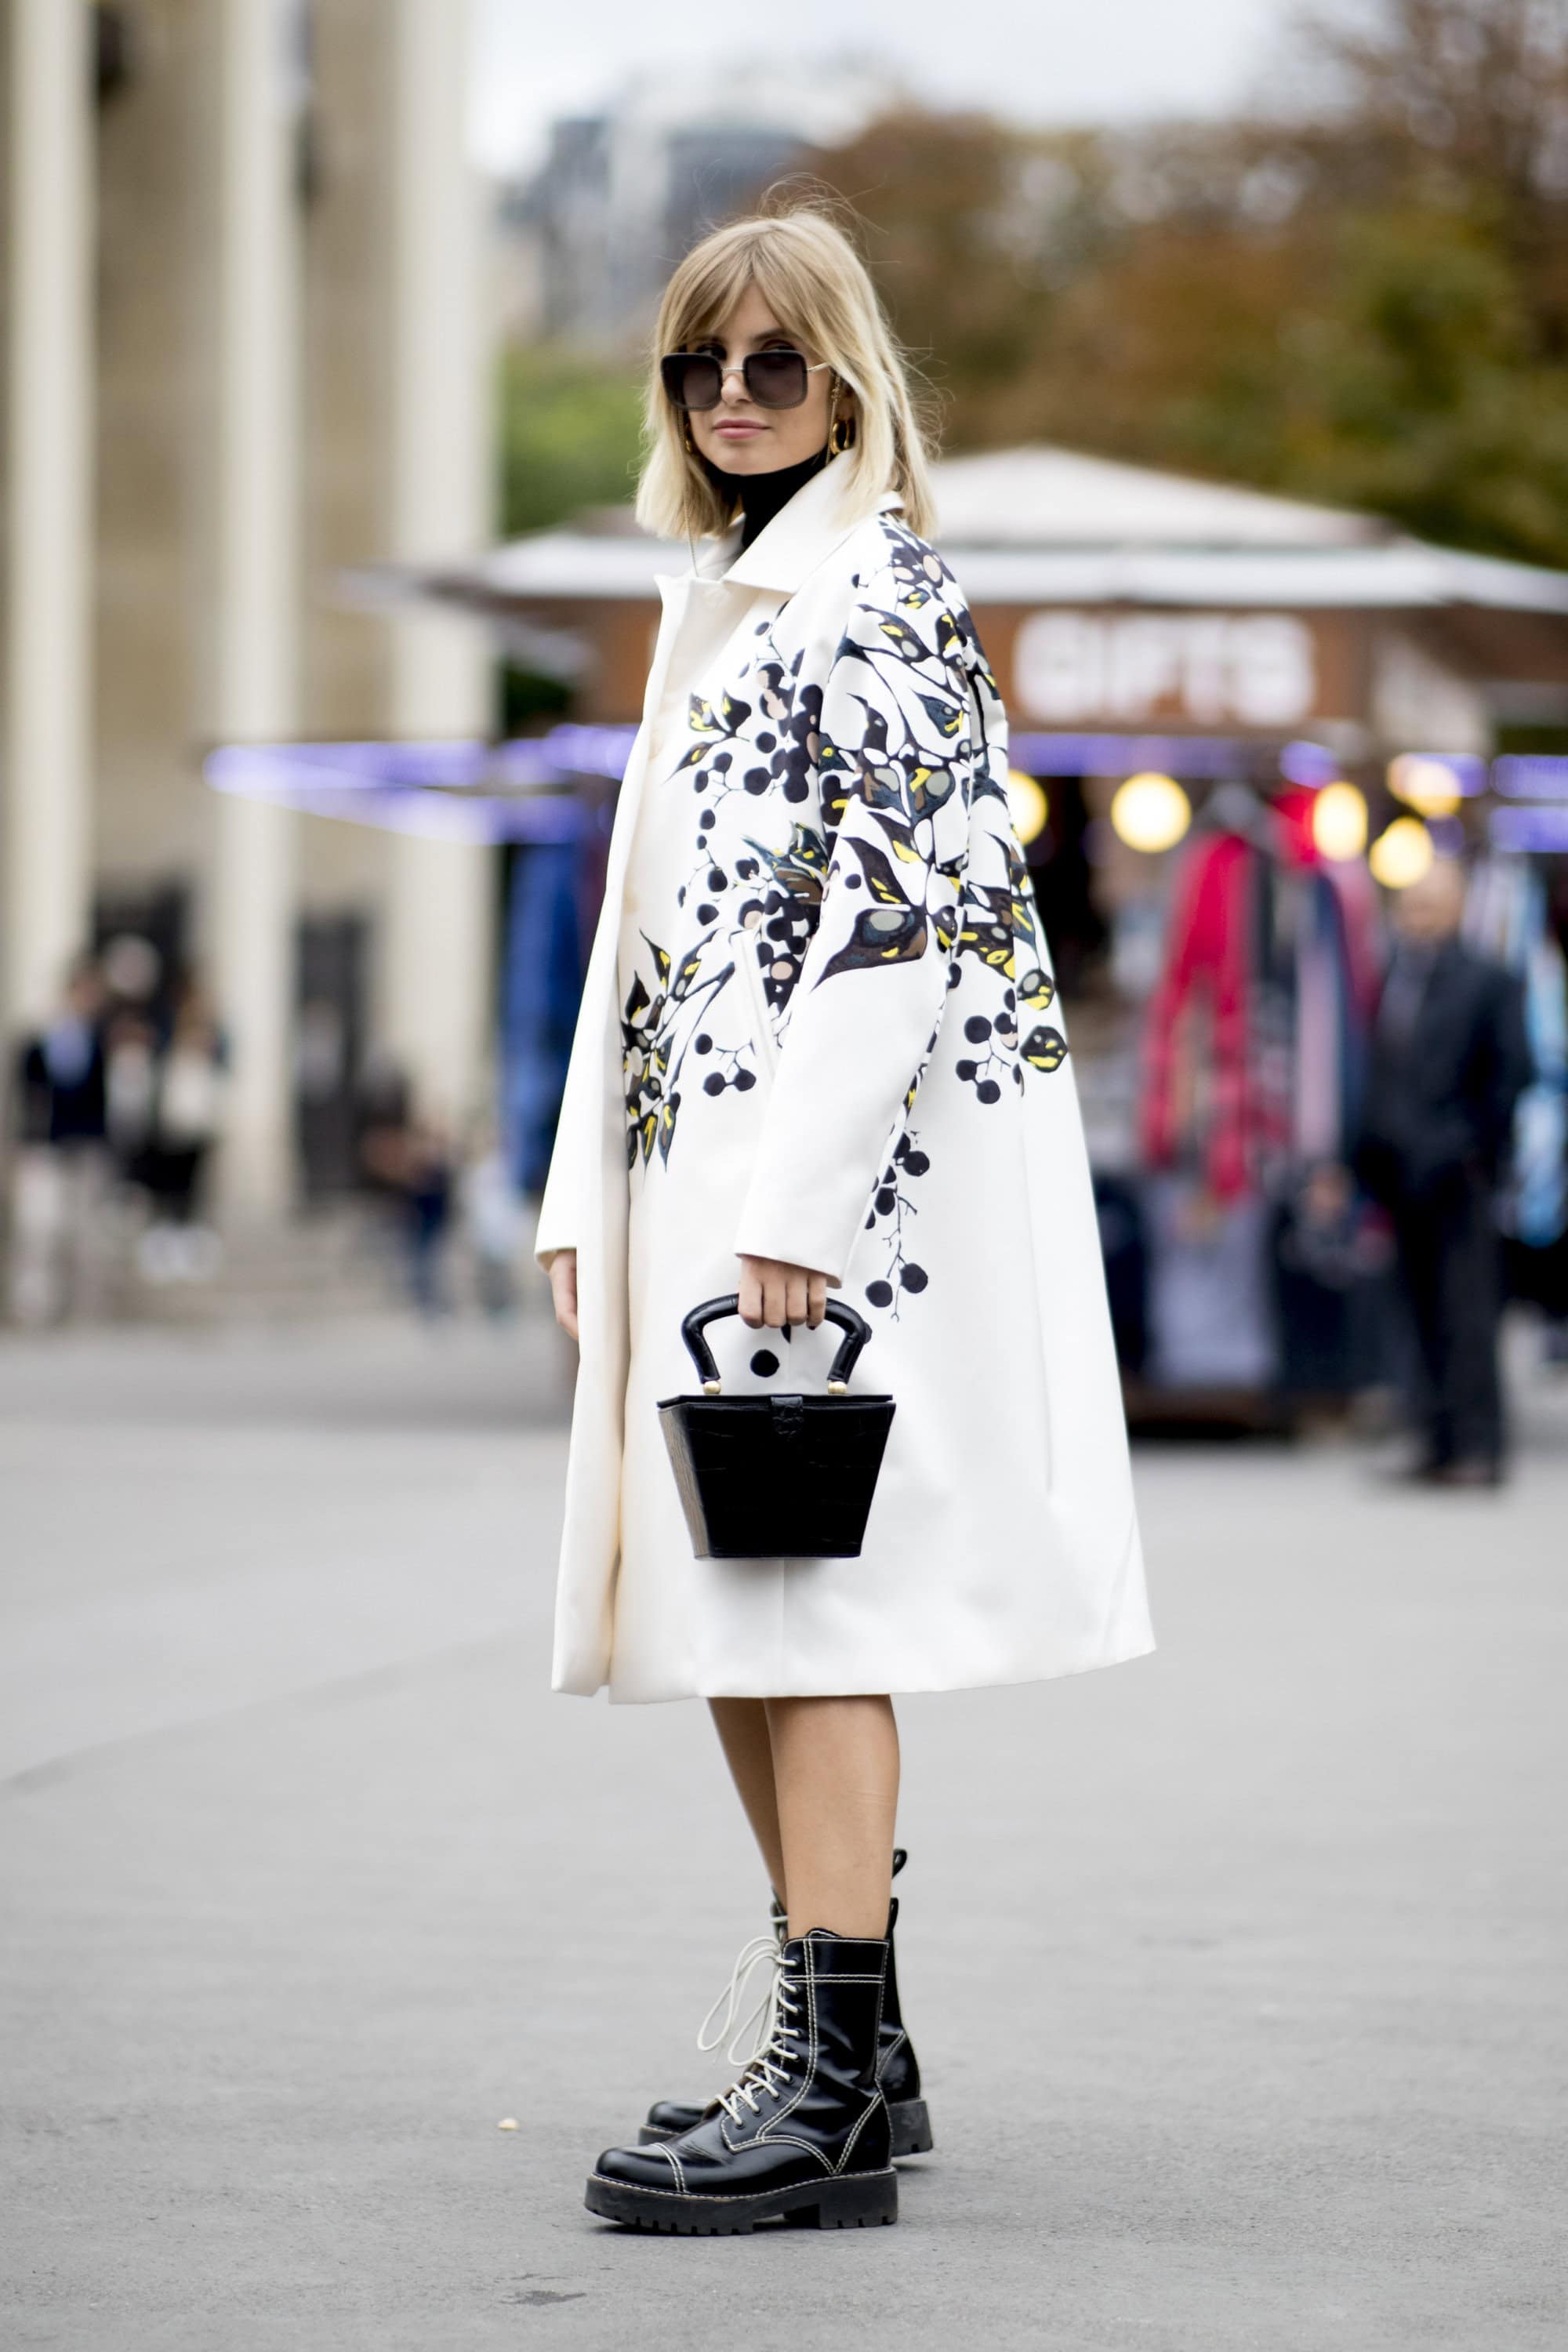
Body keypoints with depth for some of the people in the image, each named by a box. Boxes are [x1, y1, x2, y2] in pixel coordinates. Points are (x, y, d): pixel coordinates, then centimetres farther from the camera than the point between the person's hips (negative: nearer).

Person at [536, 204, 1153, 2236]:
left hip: (837, 1170, -9)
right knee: (730, 1614, 11)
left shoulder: (874, 593, -9)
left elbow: (900, 916, -17)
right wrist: (590, 1193, 15)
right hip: (704, 1169, 10)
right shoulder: (720, 598, 20)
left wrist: (795, 1208, -22)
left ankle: (836, 2092, -9)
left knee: (804, 1604, -11)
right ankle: (845, 2046, 19)